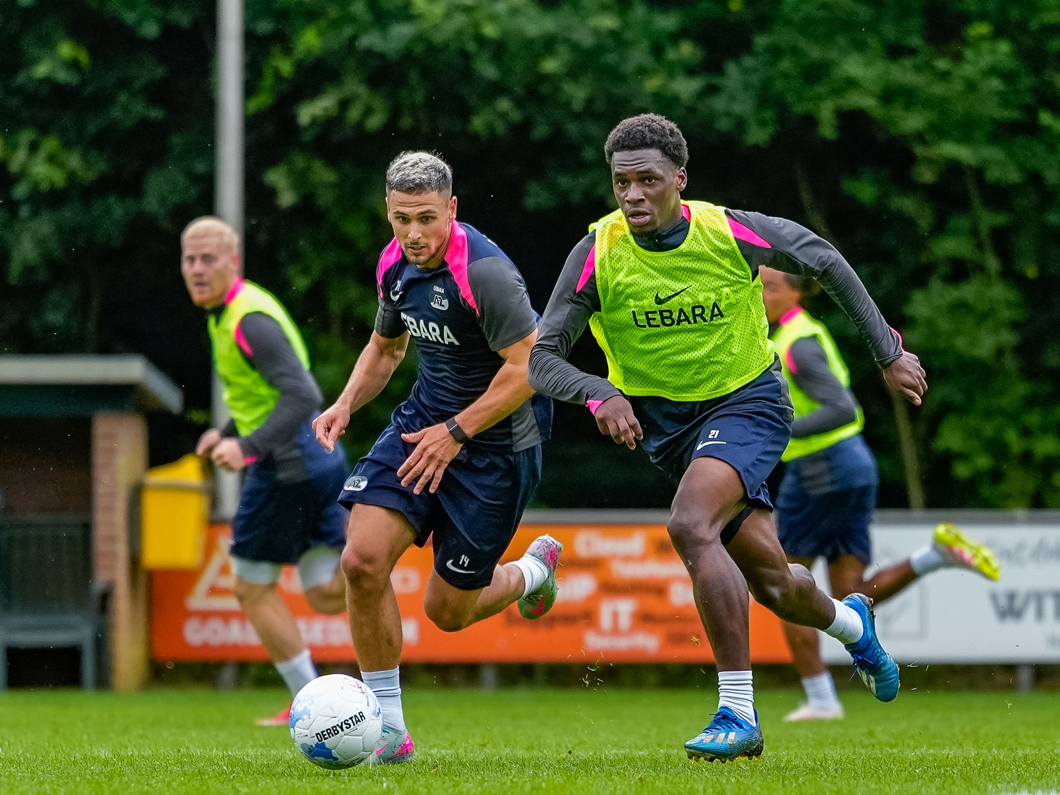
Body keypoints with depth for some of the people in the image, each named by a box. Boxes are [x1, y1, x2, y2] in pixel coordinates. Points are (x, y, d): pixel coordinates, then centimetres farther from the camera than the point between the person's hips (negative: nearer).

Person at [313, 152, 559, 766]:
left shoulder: (484, 271, -24)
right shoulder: (396, 265, 0)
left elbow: (529, 367, -24)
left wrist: (457, 432, -21)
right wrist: (347, 404, 2)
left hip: (497, 438, -6)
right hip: (424, 419, 6)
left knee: (447, 610, 3)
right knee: (363, 559, -15)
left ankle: (531, 571, 38)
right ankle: (388, 725, -2)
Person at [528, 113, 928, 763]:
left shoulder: (731, 232, -18)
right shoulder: (598, 254, -15)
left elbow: (824, 260, 0)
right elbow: (542, 359, -14)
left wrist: (889, 351, 5)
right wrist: (599, 394, -35)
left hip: (748, 399, -3)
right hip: (665, 419, 3)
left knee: (691, 524, -31)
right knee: (773, 584, 9)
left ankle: (739, 713, -25)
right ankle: (850, 622, 47)